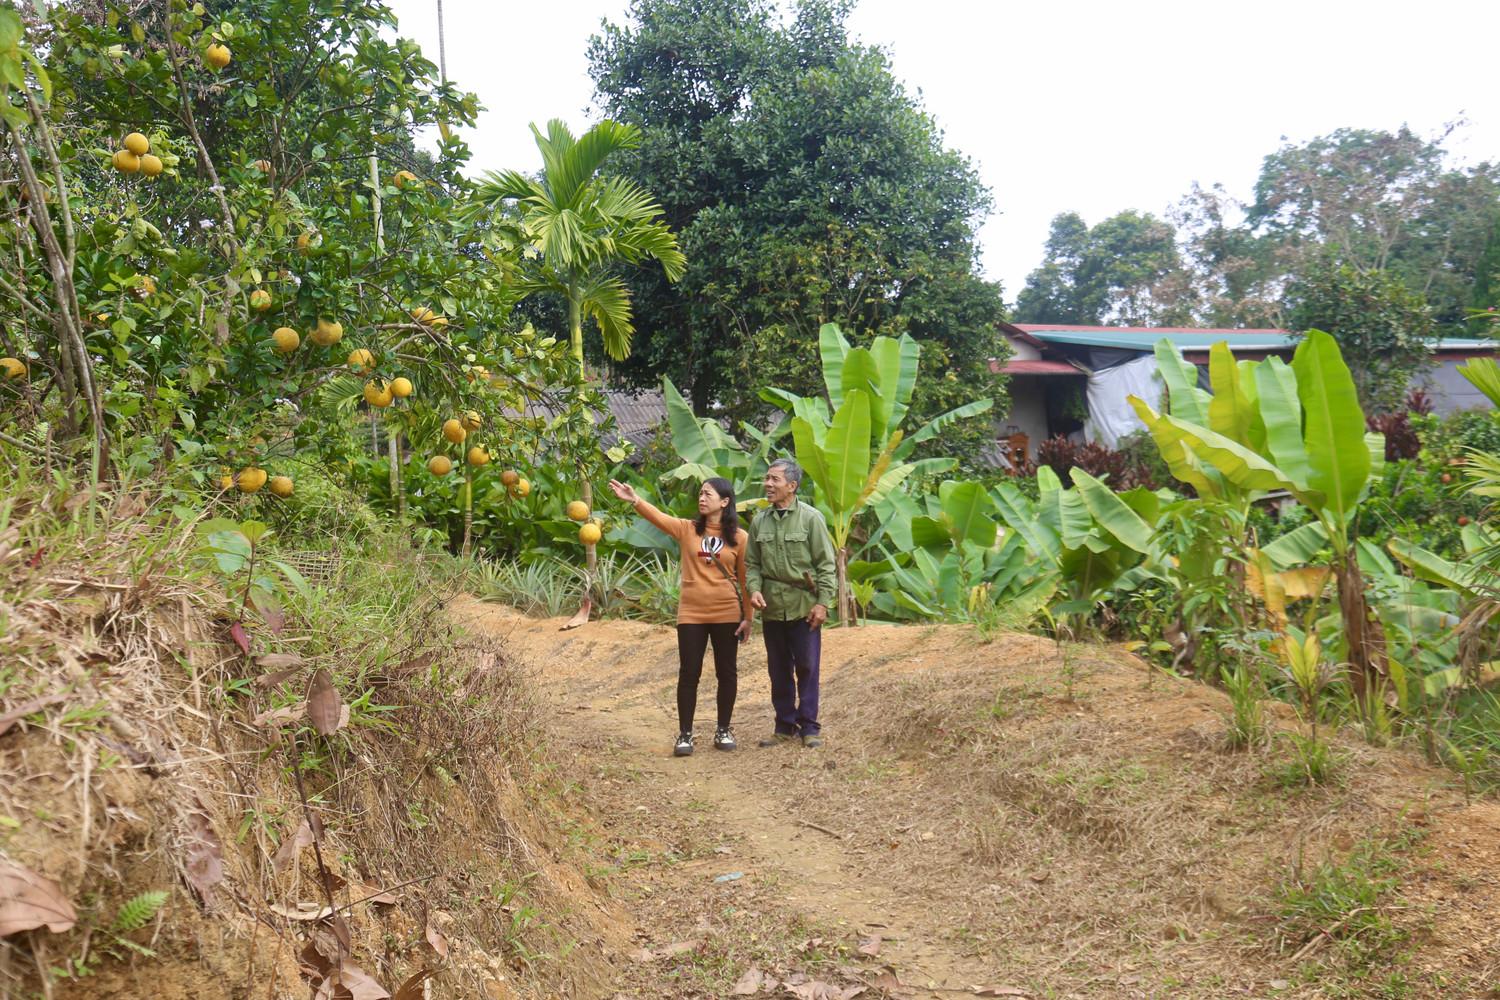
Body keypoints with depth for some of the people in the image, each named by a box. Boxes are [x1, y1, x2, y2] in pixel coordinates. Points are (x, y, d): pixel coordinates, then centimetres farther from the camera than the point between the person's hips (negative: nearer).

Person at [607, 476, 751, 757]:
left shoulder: (739, 537, -1)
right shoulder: (687, 529, 1)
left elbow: (746, 579, 2)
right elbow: (659, 517, -17)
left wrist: (748, 617, 1)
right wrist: (635, 501, -36)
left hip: (726, 615, 0)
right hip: (691, 615, 0)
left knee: (726, 673, 9)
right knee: (689, 674, 2)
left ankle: (723, 730, 23)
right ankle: (685, 735, 11)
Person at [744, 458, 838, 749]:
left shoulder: (811, 518, -6)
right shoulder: (759, 521, 5)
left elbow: (826, 565, -5)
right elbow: (752, 563, 10)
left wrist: (823, 603, -10)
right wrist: (754, 589, -8)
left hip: (804, 607, -3)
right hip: (771, 608, 4)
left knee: (807, 667, 4)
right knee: (779, 670, 11)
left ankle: (809, 727, 15)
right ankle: (785, 726, 22)